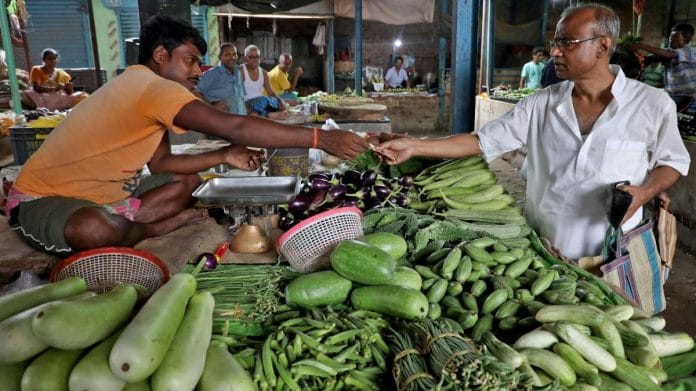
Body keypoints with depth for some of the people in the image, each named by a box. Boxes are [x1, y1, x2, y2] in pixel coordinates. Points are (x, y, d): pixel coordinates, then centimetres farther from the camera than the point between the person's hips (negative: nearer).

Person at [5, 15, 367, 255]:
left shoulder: (143, 89, 5)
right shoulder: (153, 86, -27)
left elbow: (161, 164, 0)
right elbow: (234, 127, -37)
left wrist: (224, 156, -12)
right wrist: (320, 138, -35)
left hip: (102, 194, 9)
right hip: (43, 198, -9)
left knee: (189, 180, 3)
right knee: (96, 230, -42)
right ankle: (155, 228, -10)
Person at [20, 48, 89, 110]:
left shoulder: (62, 74, 16)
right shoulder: (36, 70, 7)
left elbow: (70, 93, 11)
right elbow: (36, 87, -10)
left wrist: (69, 88, -14)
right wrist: (54, 88, -25)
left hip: (60, 100, 3)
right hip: (41, 99, -3)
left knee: (83, 95, -20)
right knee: (24, 95, -33)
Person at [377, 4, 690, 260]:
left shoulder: (652, 104, -7)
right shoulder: (541, 104, -3)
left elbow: (672, 161, 5)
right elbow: (483, 141, -5)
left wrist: (643, 192, -17)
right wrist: (414, 146, -12)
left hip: (612, 258, -2)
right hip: (541, 249, 2)